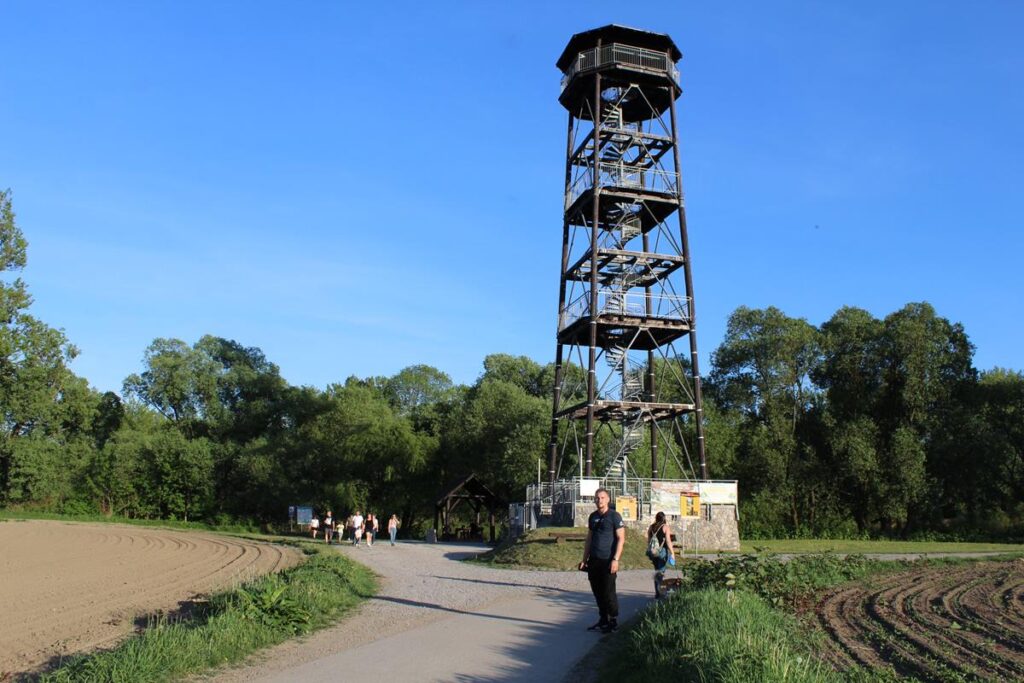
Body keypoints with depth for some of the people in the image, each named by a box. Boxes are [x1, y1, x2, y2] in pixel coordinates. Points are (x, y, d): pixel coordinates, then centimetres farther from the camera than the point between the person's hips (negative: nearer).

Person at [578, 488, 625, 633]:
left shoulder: (614, 516, -5)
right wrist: (585, 559, 15)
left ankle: (613, 622, 9)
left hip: (608, 561, -6)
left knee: (608, 592, -3)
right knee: (598, 592, 9)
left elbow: (621, 539, -9)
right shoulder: (593, 516, 13)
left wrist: (615, 559, -16)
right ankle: (603, 621, 20)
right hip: (594, 561, 6)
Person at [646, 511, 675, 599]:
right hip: (663, 551, -5)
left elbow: (648, 540, 12)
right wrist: (672, 552, -7)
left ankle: (657, 592, 18)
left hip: (653, 552, 5)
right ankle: (658, 592, -15)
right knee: (661, 571, 0)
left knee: (657, 570, 17)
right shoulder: (665, 527, -6)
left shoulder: (651, 527, 8)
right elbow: (668, 541, -11)